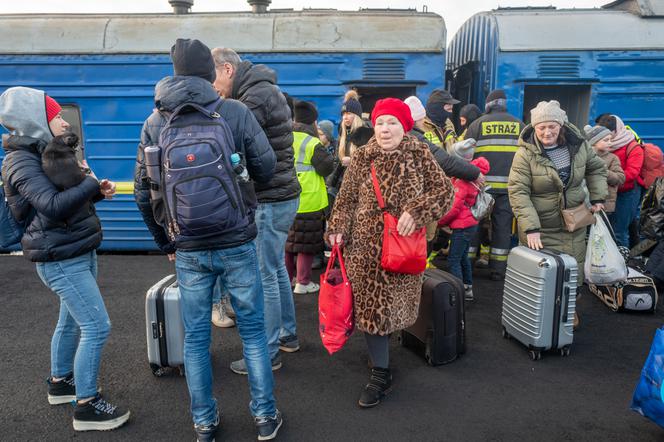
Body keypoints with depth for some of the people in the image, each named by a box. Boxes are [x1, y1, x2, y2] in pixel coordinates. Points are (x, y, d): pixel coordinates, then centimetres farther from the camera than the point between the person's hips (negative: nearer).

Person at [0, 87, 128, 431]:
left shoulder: (44, 152, 12)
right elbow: (53, 206, -30)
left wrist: (96, 192, 0)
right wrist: (91, 183, -20)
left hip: (78, 252, 10)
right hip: (61, 260, -10)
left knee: (71, 321, 21)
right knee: (97, 326, -9)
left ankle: (60, 383, 40)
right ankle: (87, 406, 4)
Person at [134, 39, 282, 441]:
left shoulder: (155, 122, 1)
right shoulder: (236, 112, -8)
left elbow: (143, 192, 4)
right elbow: (267, 167, -3)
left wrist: (165, 239, 16)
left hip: (189, 250, 2)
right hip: (238, 243, -1)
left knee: (195, 338, 15)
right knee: (253, 331, 13)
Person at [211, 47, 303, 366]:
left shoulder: (257, 95, -16)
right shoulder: (265, 90, 17)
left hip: (271, 201, -10)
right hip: (281, 195, 10)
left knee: (265, 276, -1)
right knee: (276, 268, 20)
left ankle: (268, 353, 11)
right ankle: (288, 334, 34)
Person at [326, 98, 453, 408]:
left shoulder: (419, 154, -1)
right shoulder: (362, 157, 3)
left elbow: (444, 191, -3)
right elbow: (346, 199, 7)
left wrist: (416, 211, -18)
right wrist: (338, 229, -6)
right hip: (366, 245, 1)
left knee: (392, 305, 10)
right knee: (370, 306, 2)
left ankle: (380, 356, 37)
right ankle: (380, 374, 16)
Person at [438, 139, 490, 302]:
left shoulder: (461, 179, -20)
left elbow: (454, 207, -19)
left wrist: (439, 221, -7)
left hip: (462, 226, -9)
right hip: (469, 223, 9)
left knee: (453, 260, -4)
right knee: (462, 257, 19)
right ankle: (468, 289, 28)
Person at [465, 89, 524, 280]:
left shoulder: (478, 124, 5)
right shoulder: (519, 125, 11)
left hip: (482, 182, -1)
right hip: (509, 184, 1)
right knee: (502, 226, 7)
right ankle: (498, 270, 11)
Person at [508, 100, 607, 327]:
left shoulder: (579, 145, -3)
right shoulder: (525, 154, -17)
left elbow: (596, 169, 15)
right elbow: (518, 192, -22)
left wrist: (598, 198, 4)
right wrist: (530, 228, -29)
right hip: (540, 227, -4)